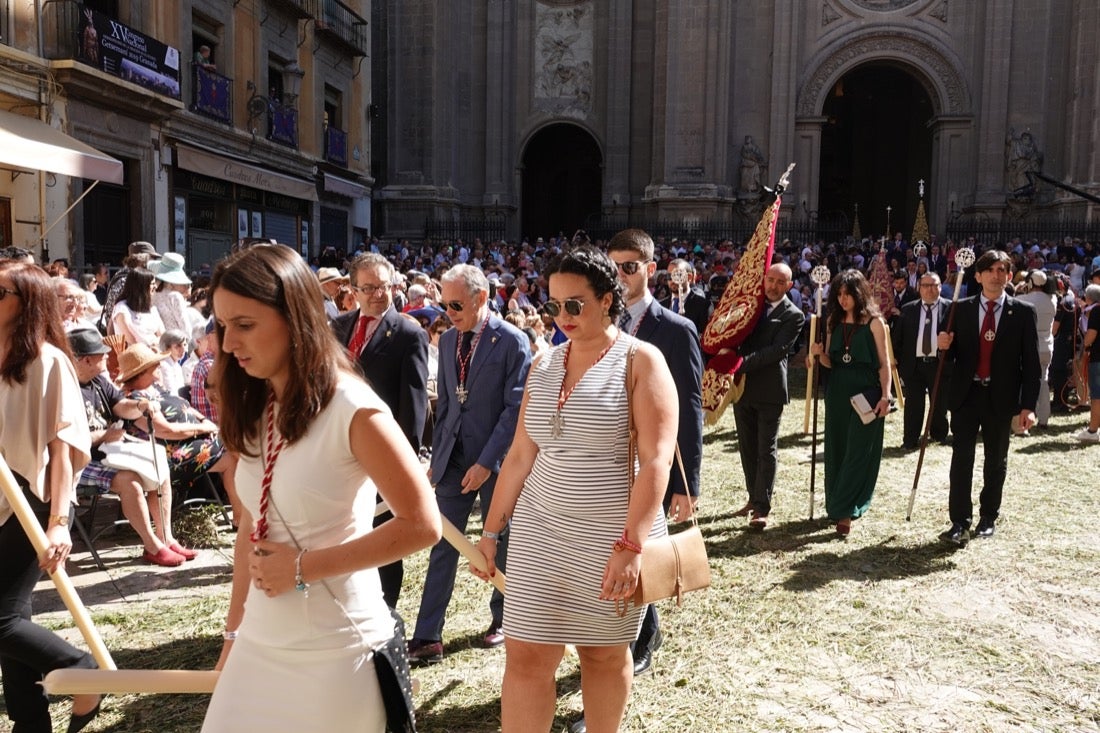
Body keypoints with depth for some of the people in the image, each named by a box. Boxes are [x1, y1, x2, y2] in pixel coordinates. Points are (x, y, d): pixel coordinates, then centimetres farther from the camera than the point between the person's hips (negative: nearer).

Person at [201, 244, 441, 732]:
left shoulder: (352, 410, -17)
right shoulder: (255, 411, 3)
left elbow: (421, 525, -18)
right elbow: (253, 526, 10)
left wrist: (303, 568, -16)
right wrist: (233, 632, 10)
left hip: (334, 651, -6)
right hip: (259, 645, 6)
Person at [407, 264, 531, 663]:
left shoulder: (512, 341, -10)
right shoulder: (447, 340, 8)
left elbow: (515, 408, -13)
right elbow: (444, 403, 13)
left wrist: (486, 462, -17)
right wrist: (437, 455, 8)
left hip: (494, 459, -4)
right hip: (453, 457, 5)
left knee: (501, 544, 12)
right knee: (442, 547, 4)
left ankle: (501, 620, 32)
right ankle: (427, 637, 10)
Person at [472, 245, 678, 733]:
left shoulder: (640, 360, -8)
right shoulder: (544, 365, 6)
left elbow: (656, 460, -15)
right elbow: (520, 455, 9)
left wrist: (631, 545, -22)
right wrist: (492, 530, 9)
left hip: (614, 535, -3)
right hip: (540, 531, 4)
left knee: (604, 653, 13)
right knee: (525, 655, 2)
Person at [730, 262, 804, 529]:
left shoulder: (793, 315, -5)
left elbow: (778, 350, -16)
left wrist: (743, 363, -23)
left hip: (769, 390, -5)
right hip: (742, 386, 5)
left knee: (766, 450, -1)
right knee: (747, 447, 13)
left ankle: (762, 507, 2)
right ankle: (753, 496, 27)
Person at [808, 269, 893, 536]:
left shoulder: (874, 322, -5)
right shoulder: (833, 321, 8)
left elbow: (884, 363, -4)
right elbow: (830, 362, 10)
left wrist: (885, 395, -13)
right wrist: (819, 353, -12)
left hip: (866, 392, -5)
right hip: (837, 391, 5)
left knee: (857, 451, -4)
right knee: (836, 450, 9)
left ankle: (844, 511, -2)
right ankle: (838, 505, 22)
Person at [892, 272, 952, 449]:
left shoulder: (949, 308, 1)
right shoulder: (908, 309, 6)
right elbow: (897, 336, 6)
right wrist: (898, 360, 1)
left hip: (940, 363, -1)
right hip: (914, 364, 1)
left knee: (940, 403, 12)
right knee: (913, 404, 5)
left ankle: (939, 434, 31)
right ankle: (911, 440, 13)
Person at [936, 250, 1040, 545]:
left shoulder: (1023, 312, -1)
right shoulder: (961, 309, 2)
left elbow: (1030, 362, -2)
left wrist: (1028, 405, -7)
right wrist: (946, 345, -17)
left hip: (1002, 398, 0)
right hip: (966, 394, 0)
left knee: (996, 461, 12)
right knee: (961, 458, -3)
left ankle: (988, 518, 27)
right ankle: (960, 523, -1)